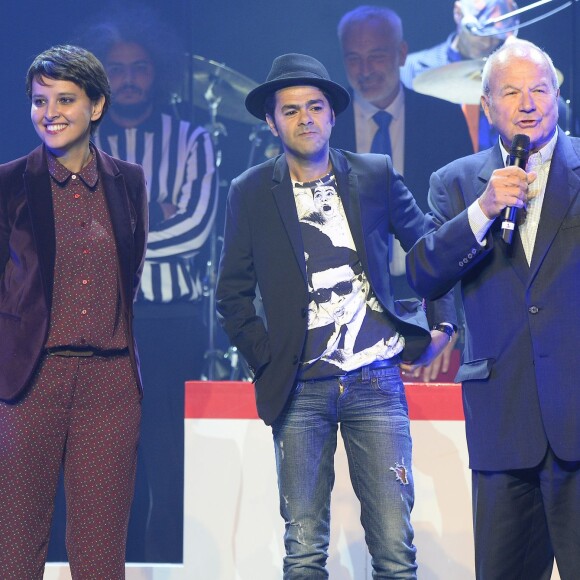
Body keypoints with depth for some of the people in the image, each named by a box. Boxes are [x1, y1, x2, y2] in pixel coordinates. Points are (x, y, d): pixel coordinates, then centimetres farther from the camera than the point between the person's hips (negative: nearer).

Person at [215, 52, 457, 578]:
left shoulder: (376, 176, 6)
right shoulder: (251, 193, 5)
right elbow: (232, 294, 11)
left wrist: (438, 326, 8)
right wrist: (266, 358, 3)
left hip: (376, 382, 0)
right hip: (300, 390, 0)